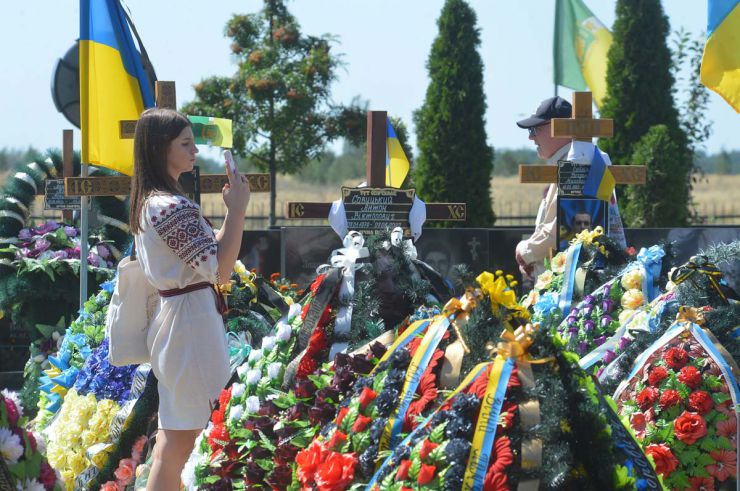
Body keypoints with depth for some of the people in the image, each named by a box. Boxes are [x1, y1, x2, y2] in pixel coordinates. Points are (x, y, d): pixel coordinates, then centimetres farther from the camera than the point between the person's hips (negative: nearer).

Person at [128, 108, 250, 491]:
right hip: (189, 320, -10)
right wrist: (237, 209, -19)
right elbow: (220, 270, -23)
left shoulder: (147, 201, 10)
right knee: (180, 440, -2)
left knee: (173, 433, 17)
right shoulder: (173, 206, -21)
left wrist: (231, 208, 8)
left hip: (168, 318, 10)